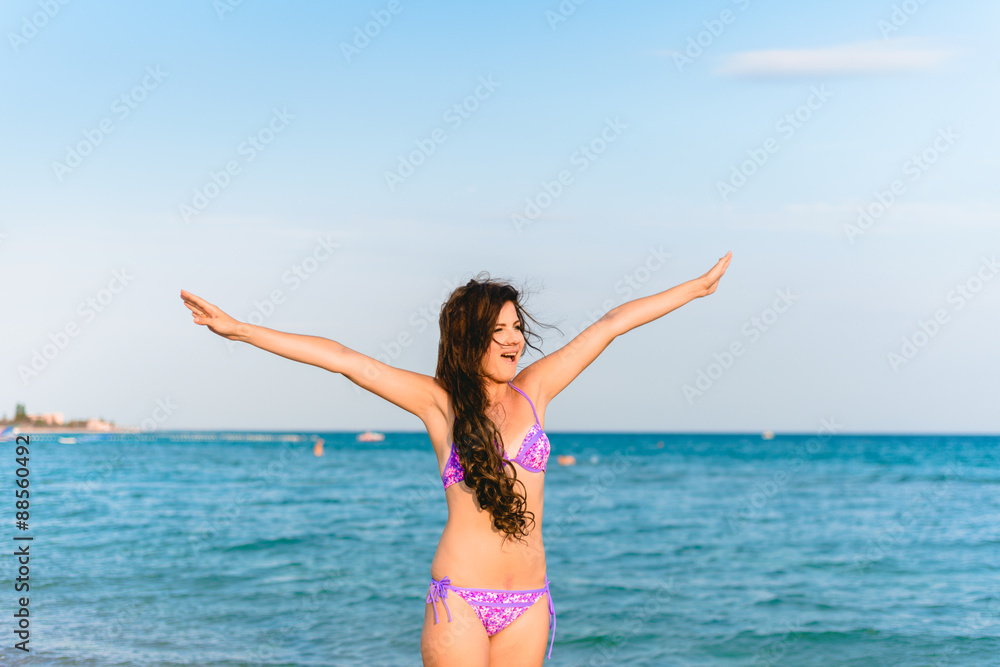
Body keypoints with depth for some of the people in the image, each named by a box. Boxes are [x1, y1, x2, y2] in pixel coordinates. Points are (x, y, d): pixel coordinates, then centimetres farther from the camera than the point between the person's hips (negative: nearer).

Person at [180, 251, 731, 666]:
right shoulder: (439, 401, -1)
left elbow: (610, 325, 14)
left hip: (529, 603, 4)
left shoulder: (532, 390, 9)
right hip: (459, 599, -4)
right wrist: (239, 330, -9)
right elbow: (341, 358, -6)